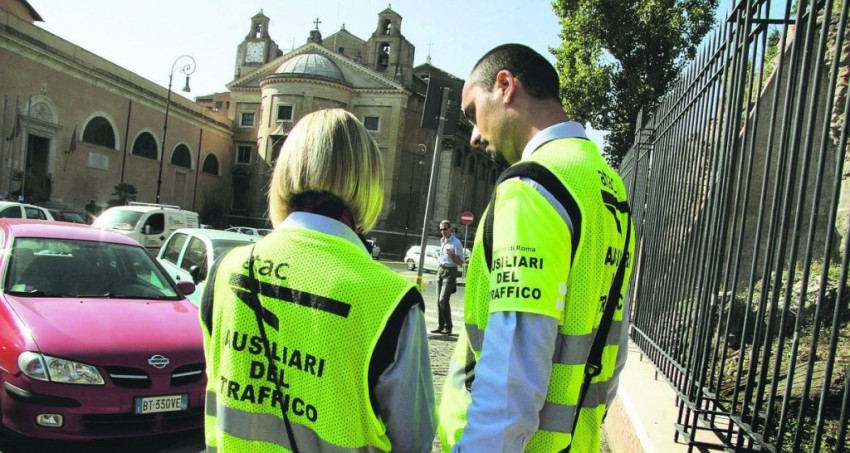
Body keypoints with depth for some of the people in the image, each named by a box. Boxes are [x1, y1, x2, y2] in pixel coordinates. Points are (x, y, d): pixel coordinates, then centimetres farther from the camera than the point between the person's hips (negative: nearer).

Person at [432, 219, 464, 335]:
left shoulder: (456, 243, -10)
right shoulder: (442, 241, 13)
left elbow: (461, 262, -11)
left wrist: (452, 255, -27)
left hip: (450, 272, -7)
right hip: (440, 270, 7)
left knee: (443, 300, -14)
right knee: (439, 300, 5)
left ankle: (448, 327, -8)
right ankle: (441, 326, 11)